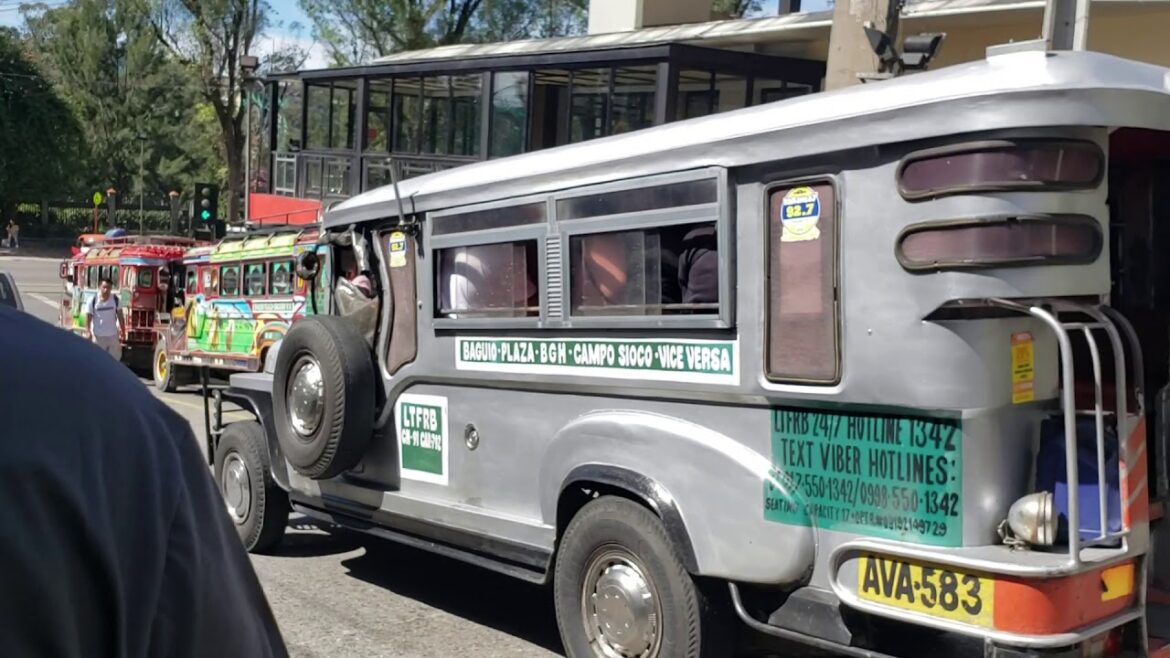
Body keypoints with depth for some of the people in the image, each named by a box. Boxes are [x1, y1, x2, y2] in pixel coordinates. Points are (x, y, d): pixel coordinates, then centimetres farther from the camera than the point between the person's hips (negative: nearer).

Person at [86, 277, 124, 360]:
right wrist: (89, 333, -11)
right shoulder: (93, 300, -9)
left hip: (113, 335, 2)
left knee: (115, 359, 12)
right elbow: (88, 318, -6)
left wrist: (122, 331, 4)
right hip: (98, 336, -2)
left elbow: (119, 316, 4)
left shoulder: (115, 300, -2)